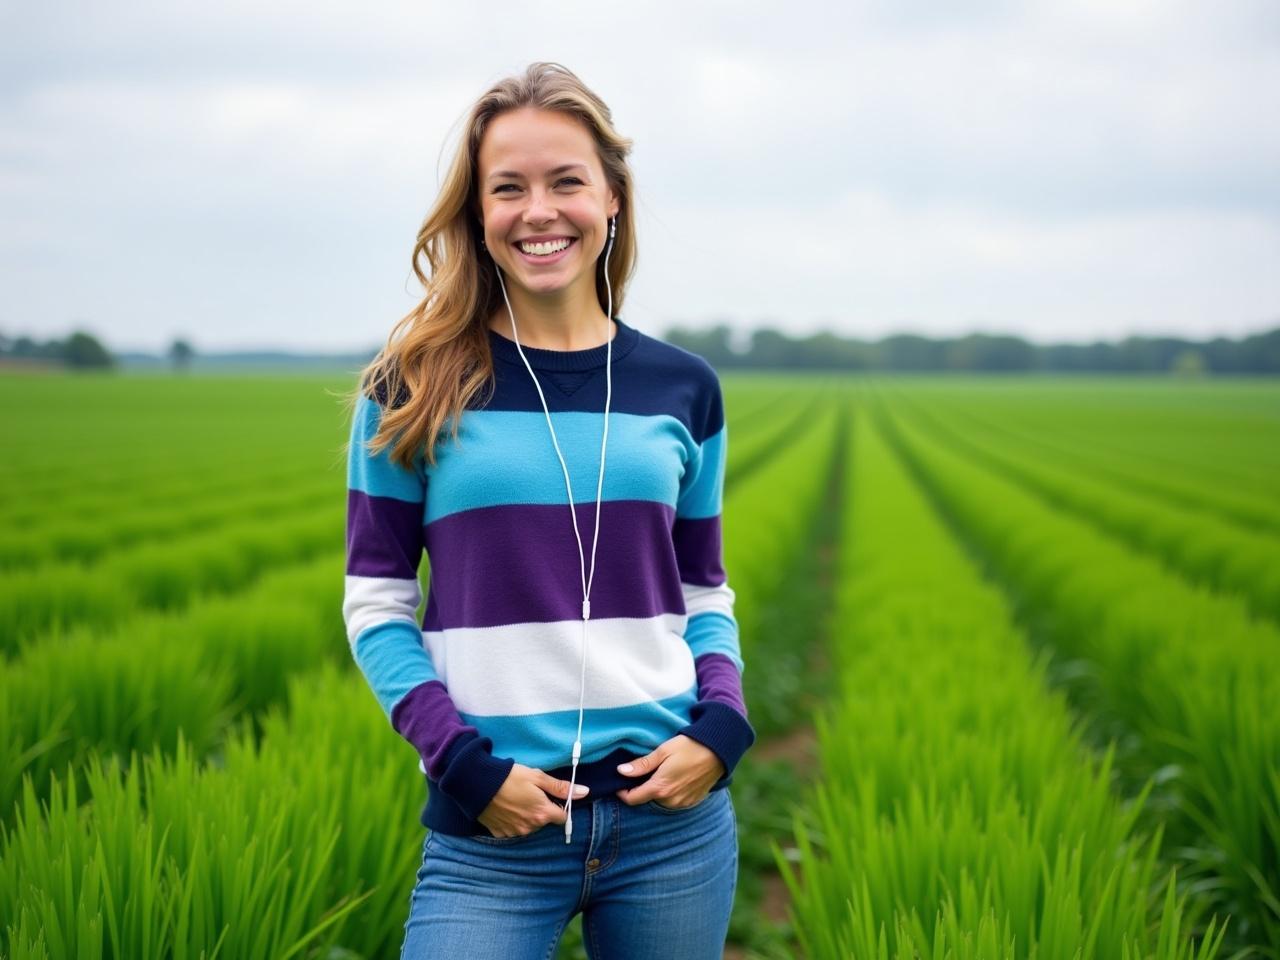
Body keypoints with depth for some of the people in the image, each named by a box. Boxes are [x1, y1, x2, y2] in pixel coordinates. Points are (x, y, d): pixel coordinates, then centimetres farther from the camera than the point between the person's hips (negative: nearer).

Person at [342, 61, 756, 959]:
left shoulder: (683, 388, 5)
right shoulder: (416, 388, -1)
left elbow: (705, 592, 12)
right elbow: (376, 602, 0)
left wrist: (722, 724, -5)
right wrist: (462, 760, -11)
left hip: (674, 815, 2)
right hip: (495, 829, -2)